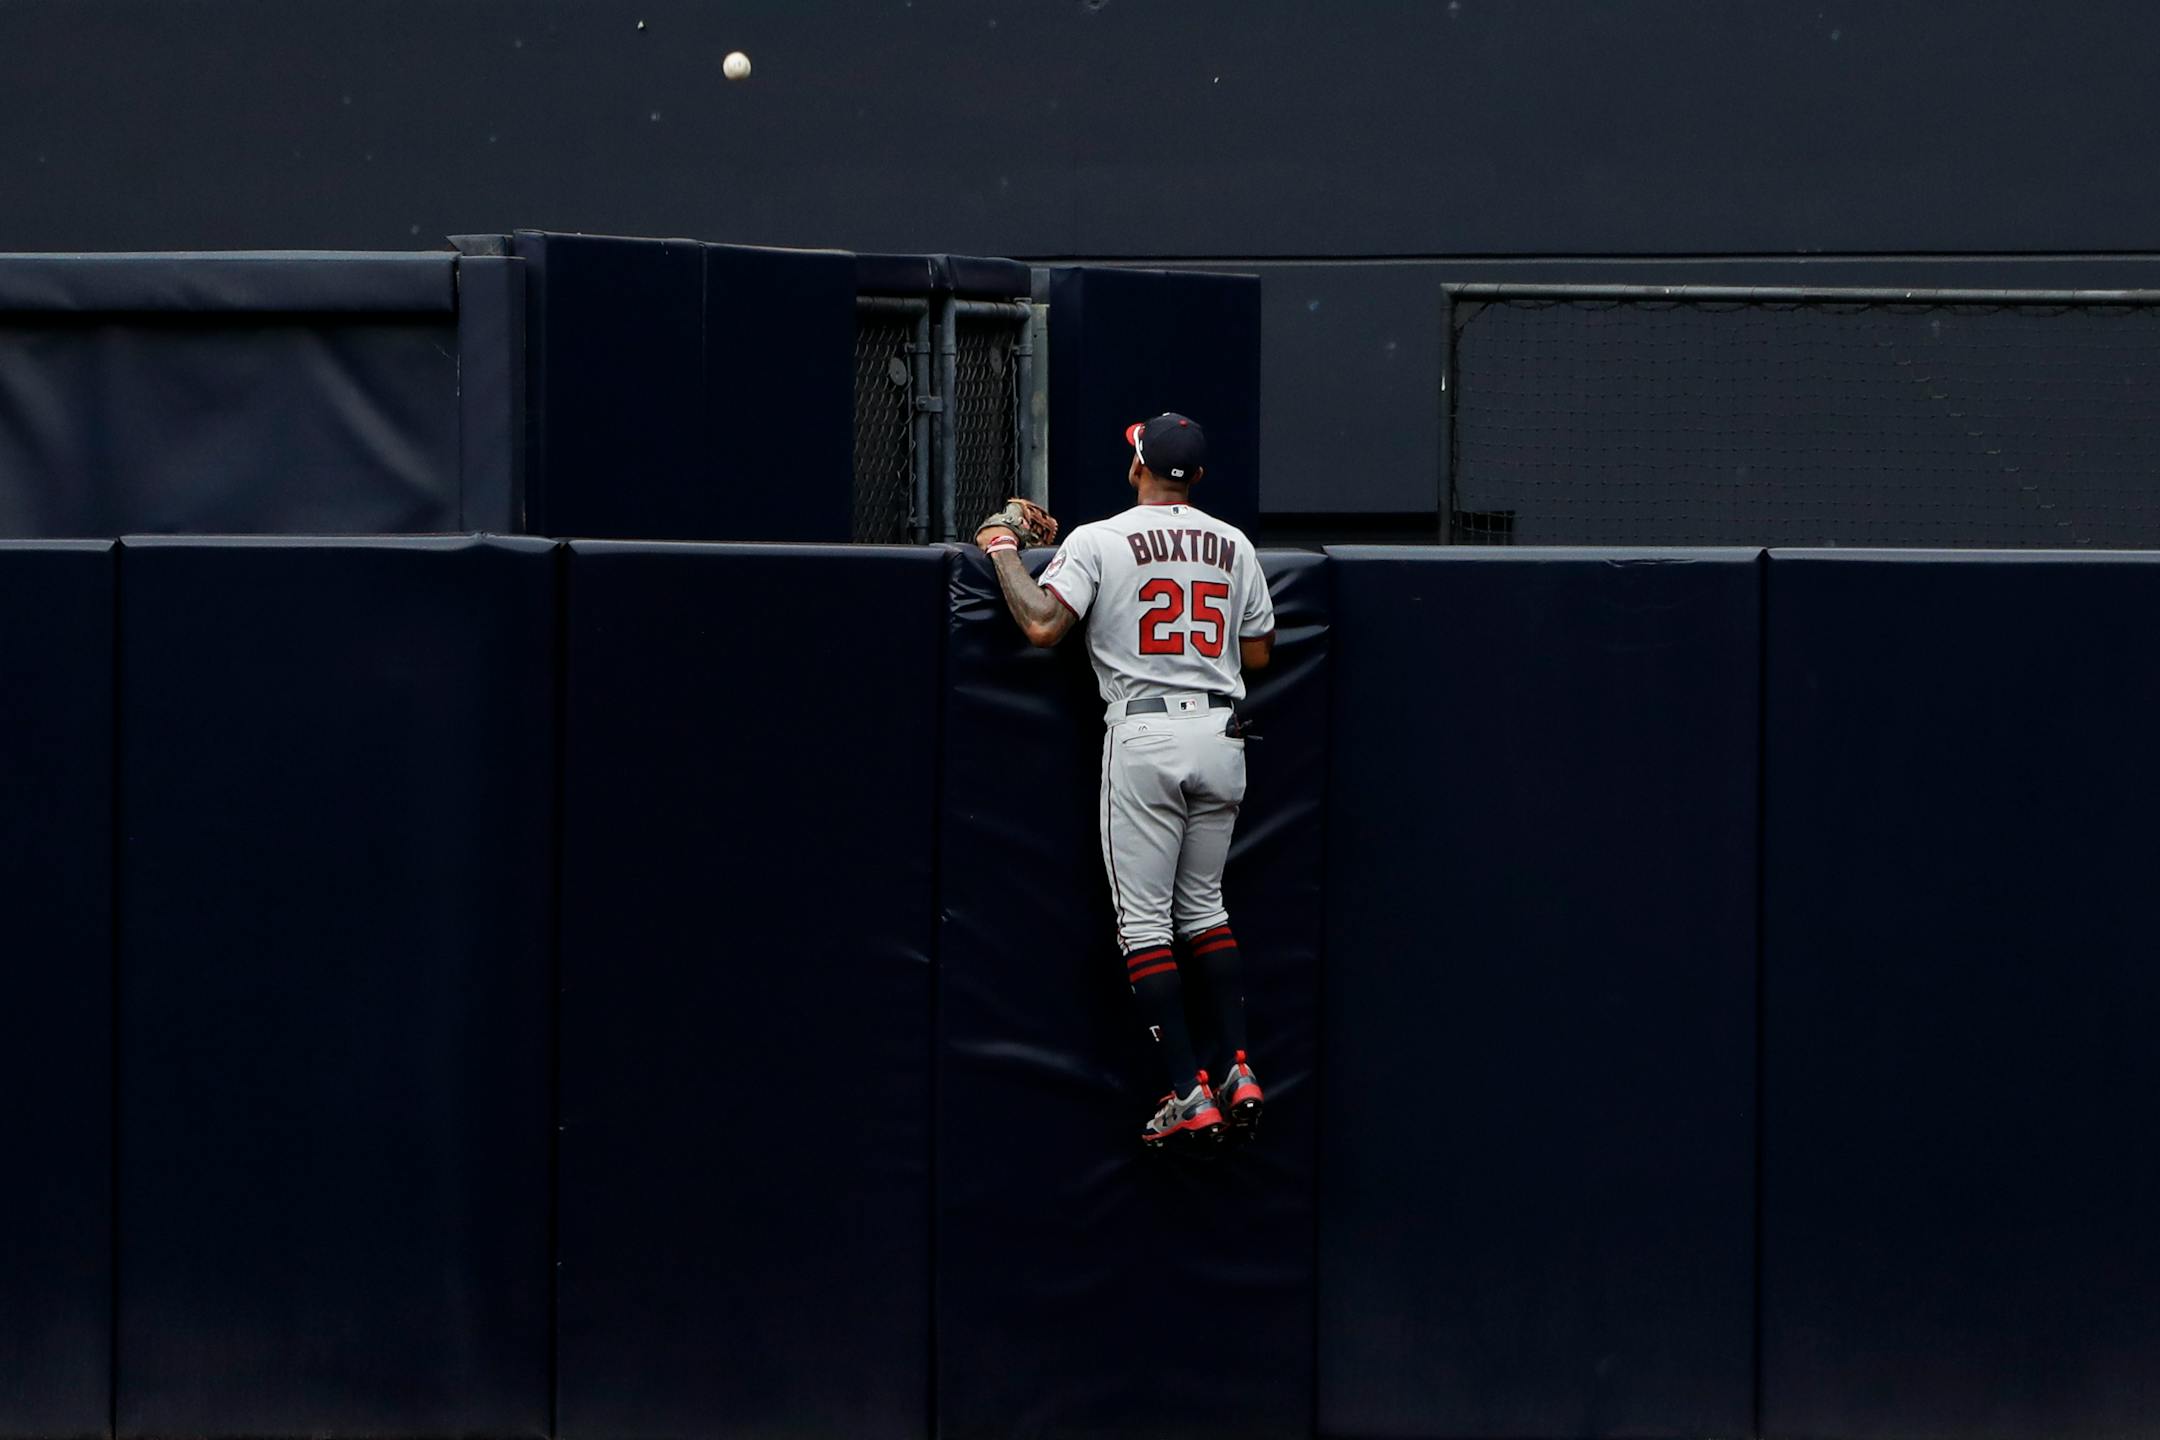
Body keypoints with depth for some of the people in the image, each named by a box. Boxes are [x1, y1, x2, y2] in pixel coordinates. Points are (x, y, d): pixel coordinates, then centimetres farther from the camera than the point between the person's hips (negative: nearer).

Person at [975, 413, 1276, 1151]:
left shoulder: (1097, 542, -5)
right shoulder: (1233, 546, 10)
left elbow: (1041, 623, -15)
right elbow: (1259, 652, 16)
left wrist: (1003, 547, 1)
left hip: (1143, 737, -5)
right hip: (1222, 737, 5)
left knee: (1143, 919, 0)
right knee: (1204, 907, 18)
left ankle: (1190, 1093, -7)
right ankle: (1238, 1070, 4)